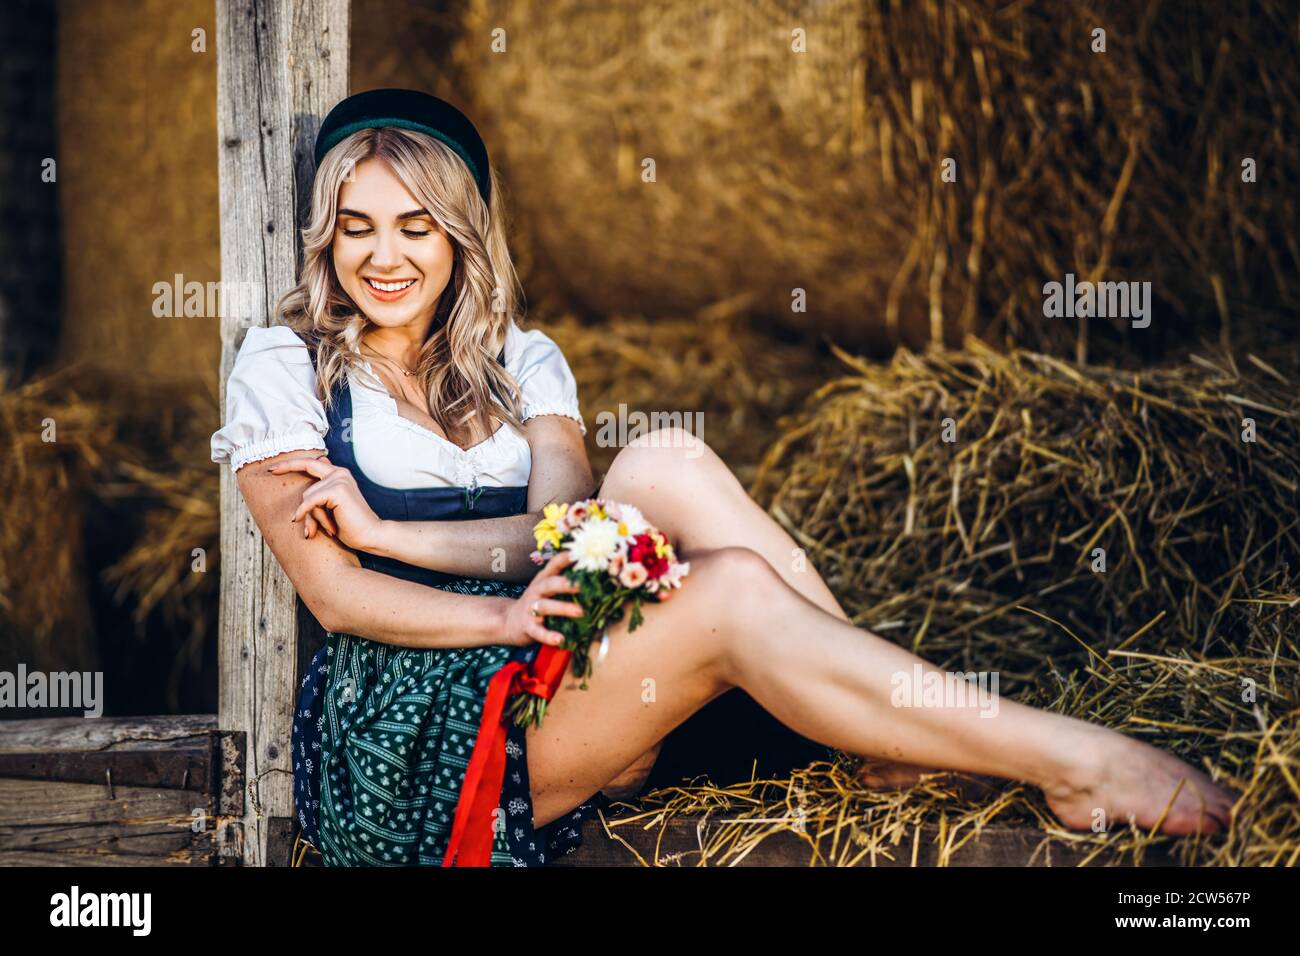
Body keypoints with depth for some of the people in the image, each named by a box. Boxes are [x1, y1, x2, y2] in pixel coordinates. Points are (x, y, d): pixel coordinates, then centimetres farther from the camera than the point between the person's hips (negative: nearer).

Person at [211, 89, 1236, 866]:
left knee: (667, 462, -22)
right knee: (730, 591, -28)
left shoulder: (521, 359, 15)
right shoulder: (286, 366, 3)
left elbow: (558, 531, -2)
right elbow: (336, 594, -7)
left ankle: (899, 737, -25)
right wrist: (505, 614, -21)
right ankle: (1071, 761, -29)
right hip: (412, 730, -4)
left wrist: (384, 531, -13)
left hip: (565, 682, 4)